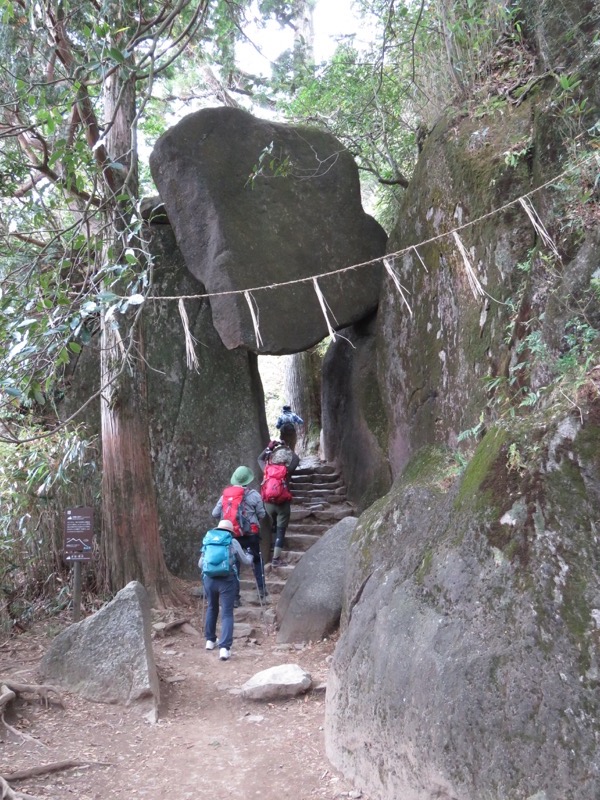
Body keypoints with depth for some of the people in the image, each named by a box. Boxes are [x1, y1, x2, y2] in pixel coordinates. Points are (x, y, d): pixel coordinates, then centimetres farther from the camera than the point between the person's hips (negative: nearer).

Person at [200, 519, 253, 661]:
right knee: (227, 613, -1)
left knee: (211, 608, 24)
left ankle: (210, 640, 34)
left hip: (209, 579, 3)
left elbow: (201, 564, 21)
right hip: (227, 580, -3)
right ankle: (224, 647, -13)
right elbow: (246, 561, 18)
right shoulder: (233, 542, 7)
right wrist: (250, 555, 40)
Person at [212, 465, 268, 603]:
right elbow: (262, 514, -3)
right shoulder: (254, 495, -7)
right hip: (251, 535, -1)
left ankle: (235, 597, 9)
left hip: (232, 536, 1)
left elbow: (215, 514, 0)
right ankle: (261, 590, 16)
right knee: (257, 561, 18)